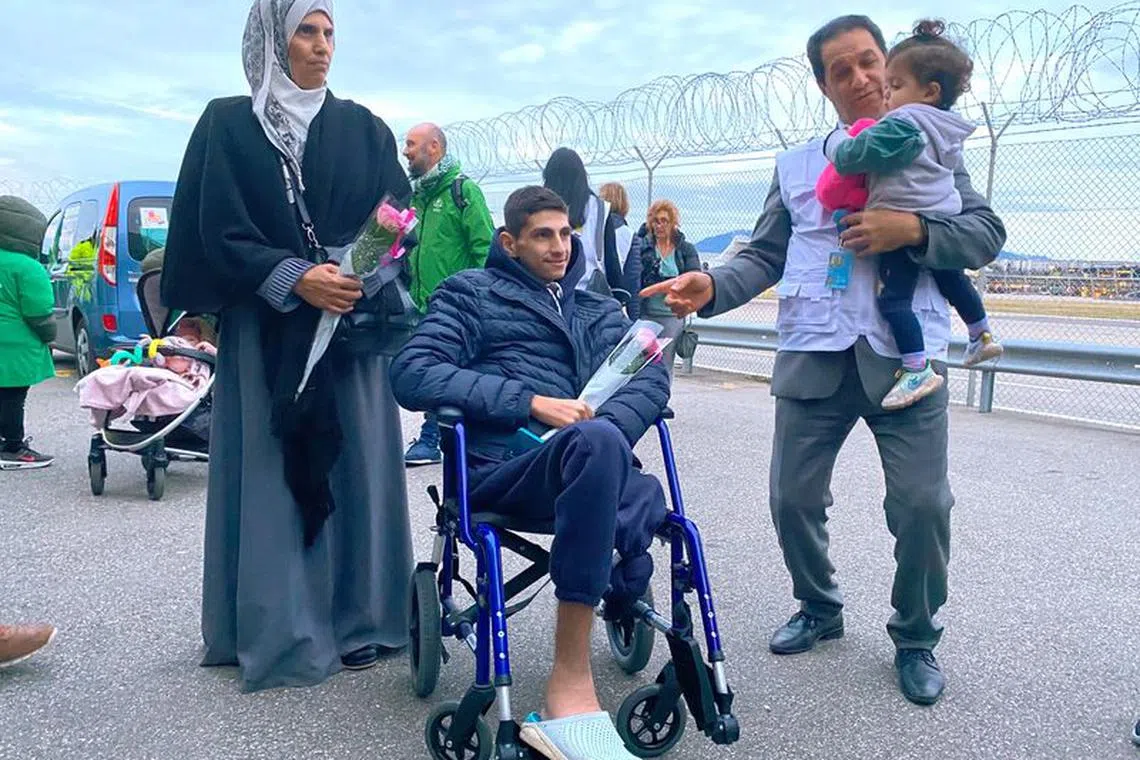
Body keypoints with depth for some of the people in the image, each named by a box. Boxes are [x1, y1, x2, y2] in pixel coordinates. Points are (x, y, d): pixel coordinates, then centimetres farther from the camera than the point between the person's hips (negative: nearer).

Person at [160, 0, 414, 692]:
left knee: (355, 466, 2)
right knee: (272, 474, -1)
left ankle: (355, 620, 13)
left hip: (354, 325, 2)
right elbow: (218, 231, -3)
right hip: (266, 330, -2)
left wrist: (364, 274, -12)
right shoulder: (228, 124, 5)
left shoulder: (363, 128, 12)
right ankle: (279, 631, 9)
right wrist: (295, 279, -16)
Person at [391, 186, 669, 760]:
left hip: (586, 467, 4)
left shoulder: (598, 310, 27)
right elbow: (412, 375, -2)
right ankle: (572, 679, -32)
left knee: (646, 497, -34)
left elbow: (651, 376, 10)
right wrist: (532, 402, -10)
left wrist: (600, 433, -13)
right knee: (597, 441, -38)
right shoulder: (472, 292, 15)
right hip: (500, 468, -3)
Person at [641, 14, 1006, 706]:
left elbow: (987, 232, 5)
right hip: (813, 354, 2)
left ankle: (917, 637, 20)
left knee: (923, 504, -5)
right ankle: (820, 609, 32)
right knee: (793, 498, 5)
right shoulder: (795, 165, 17)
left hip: (905, 354, -2)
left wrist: (913, 229, -13)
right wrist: (713, 287, -9)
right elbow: (765, 256, 11)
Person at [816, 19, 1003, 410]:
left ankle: (918, 370, -12)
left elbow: (849, 158, -20)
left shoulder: (901, 125, -16)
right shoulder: (947, 129, 12)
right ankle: (982, 337, 44)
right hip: (944, 219, 10)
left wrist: (835, 139, 3)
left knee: (894, 297, -8)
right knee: (952, 279, 27)